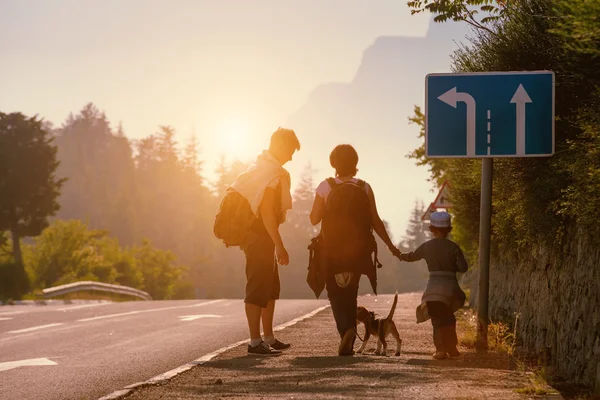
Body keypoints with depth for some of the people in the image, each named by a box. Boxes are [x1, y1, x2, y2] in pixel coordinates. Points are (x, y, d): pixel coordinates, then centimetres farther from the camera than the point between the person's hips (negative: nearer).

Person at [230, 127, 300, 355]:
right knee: (258, 288, -7)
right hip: (260, 236, -11)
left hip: (253, 233, 11)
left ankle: (268, 338, 23)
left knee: (271, 287, 17)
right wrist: (280, 246, -23)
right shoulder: (273, 174, -16)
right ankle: (255, 342, -5)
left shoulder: (260, 168, 17)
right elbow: (267, 212, -23)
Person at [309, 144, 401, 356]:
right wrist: (391, 246, 8)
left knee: (336, 293, 4)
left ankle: (346, 329, -24)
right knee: (350, 294, 15)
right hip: (358, 251, 2)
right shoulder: (364, 188, -1)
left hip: (333, 251, -2)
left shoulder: (326, 187, -6)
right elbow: (375, 221, -1)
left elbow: (314, 218, -5)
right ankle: (348, 343, 13)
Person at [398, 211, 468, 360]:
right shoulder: (454, 247, -2)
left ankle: (441, 349, -13)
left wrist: (400, 255, 37)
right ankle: (451, 348, 26)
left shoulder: (427, 246, 1)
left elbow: (412, 256, 17)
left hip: (434, 289, -1)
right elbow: (463, 267, -5)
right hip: (451, 288, 1)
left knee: (438, 320, 0)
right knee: (448, 319, 19)